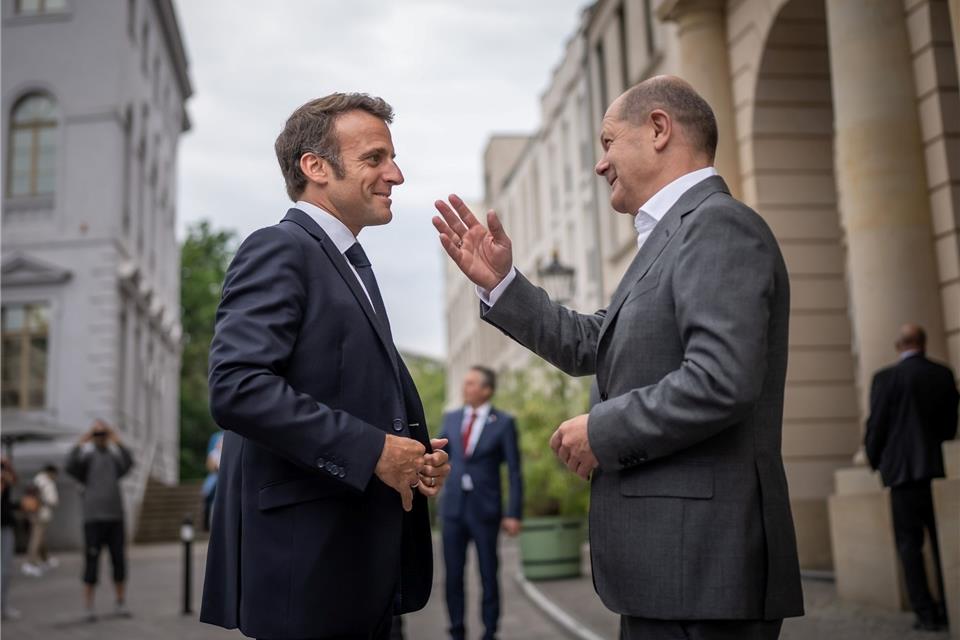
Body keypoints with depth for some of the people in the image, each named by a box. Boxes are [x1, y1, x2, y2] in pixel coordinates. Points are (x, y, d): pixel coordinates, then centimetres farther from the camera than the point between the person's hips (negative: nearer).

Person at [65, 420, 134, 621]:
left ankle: (121, 603, 16)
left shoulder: (114, 457, 12)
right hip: (93, 519, -3)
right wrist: (83, 441, -13)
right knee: (92, 563, -2)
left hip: (115, 518, 3)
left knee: (119, 561, 6)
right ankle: (89, 607, 5)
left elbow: (128, 463, -7)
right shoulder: (87, 457, 4)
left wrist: (117, 440, -9)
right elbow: (70, 465, -15)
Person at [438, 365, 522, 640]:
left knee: (489, 576, 5)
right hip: (453, 507, 3)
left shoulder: (504, 422, -3)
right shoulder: (451, 418, 9)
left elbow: (514, 471, -4)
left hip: (485, 509, -3)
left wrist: (514, 514, -8)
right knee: (453, 575, 6)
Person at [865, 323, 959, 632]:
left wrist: (875, 460, 11)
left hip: (904, 470, -4)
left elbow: (876, 425, -6)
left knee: (910, 543, 1)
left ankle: (926, 612, -3)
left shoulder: (886, 378, -7)